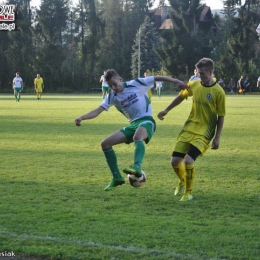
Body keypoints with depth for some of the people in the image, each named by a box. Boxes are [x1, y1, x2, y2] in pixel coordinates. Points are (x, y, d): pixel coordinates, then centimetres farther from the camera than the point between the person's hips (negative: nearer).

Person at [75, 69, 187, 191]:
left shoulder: (136, 84, -7)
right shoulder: (112, 96, 5)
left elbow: (157, 78, -4)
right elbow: (97, 111, -1)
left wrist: (175, 81, -12)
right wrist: (81, 117, -18)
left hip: (146, 121, -6)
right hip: (133, 124, 7)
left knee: (137, 137, -42)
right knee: (105, 143, -2)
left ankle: (137, 167, -62)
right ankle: (117, 177, 5)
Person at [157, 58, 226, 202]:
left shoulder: (218, 92, -12)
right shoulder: (193, 85, 0)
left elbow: (221, 117, -7)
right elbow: (181, 97, 19)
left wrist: (217, 138, -9)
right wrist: (166, 110, 23)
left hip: (204, 132, -5)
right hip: (189, 128, 5)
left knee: (188, 161, -21)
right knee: (175, 161, 0)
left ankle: (188, 192, 1)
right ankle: (182, 182, 34)